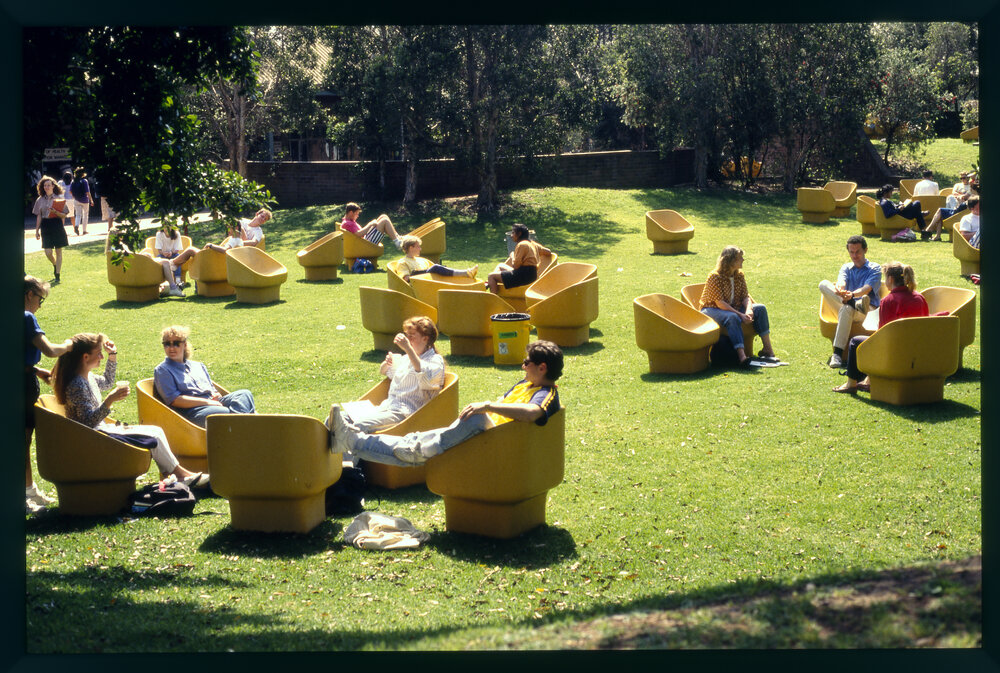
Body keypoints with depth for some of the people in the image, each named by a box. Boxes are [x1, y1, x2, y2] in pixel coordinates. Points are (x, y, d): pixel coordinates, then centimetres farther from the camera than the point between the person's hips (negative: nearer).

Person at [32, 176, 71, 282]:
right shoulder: (40, 200, 8)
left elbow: (64, 215, -2)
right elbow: (38, 216, 11)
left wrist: (55, 212, -20)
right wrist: (37, 230, 8)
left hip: (57, 224, -2)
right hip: (45, 226, 2)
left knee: (58, 251, 0)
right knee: (48, 252, -2)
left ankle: (57, 275, 7)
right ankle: (55, 265, 30)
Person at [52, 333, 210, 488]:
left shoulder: (88, 377, 7)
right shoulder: (77, 385, -24)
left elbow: (107, 382, 30)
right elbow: (89, 421, -27)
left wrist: (113, 355, 19)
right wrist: (110, 400, -38)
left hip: (103, 429, 11)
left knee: (156, 431, 7)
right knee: (153, 437, -13)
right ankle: (180, 473, 3)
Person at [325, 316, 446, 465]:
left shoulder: (436, 361, 2)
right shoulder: (406, 358, 26)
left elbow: (426, 378, -23)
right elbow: (383, 372, 44)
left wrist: (408, 348, -26)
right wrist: (387, 363, 18)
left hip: (405, 412, -8)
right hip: (385, 407, 8)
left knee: (360, 426, -34)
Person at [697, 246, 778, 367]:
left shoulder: (739, 275, 5)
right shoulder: (715, 277, -17)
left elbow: (746, 297, 1)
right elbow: (720, 303, -23)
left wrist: (748, 311, -22)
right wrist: (740, 314, -28)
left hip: (733, 308, 7)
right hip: (712, 310, -7)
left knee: (760, 309, -11)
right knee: (732, 317, -39)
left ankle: (768, 349, -12)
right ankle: (741, 355, -49)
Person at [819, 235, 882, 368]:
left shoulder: (874, 268, 9)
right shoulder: (846, 267, 21)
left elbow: (867, 289, -12)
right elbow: (841, 282, -4)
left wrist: (852, 294, -36)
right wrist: (839, 290, -32)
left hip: (869, 310, -4)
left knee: (846, 310, -41)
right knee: (823, 284, -19)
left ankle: (837, 354, -50)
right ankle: (853, 304, -42)